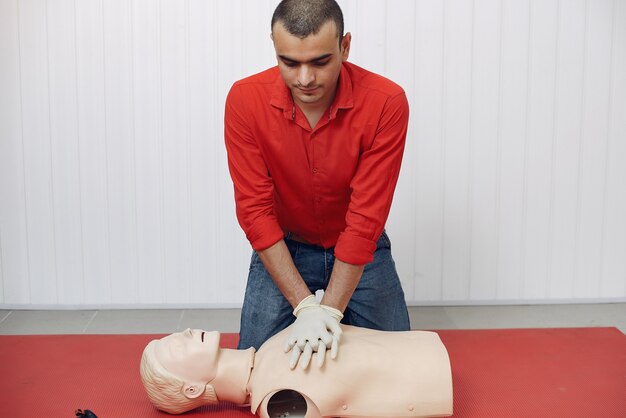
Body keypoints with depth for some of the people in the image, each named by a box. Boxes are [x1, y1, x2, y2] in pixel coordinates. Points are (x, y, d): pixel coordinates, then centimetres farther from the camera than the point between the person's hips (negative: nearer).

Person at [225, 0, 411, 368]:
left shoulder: (386, 103, -26)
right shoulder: (245, 100, -22)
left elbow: (366, 217, -25)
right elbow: (255, 210, -21)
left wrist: (331, 310, -28)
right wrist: (306, 306, -26)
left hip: (359, 250, 0)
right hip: (281, 248, 0)